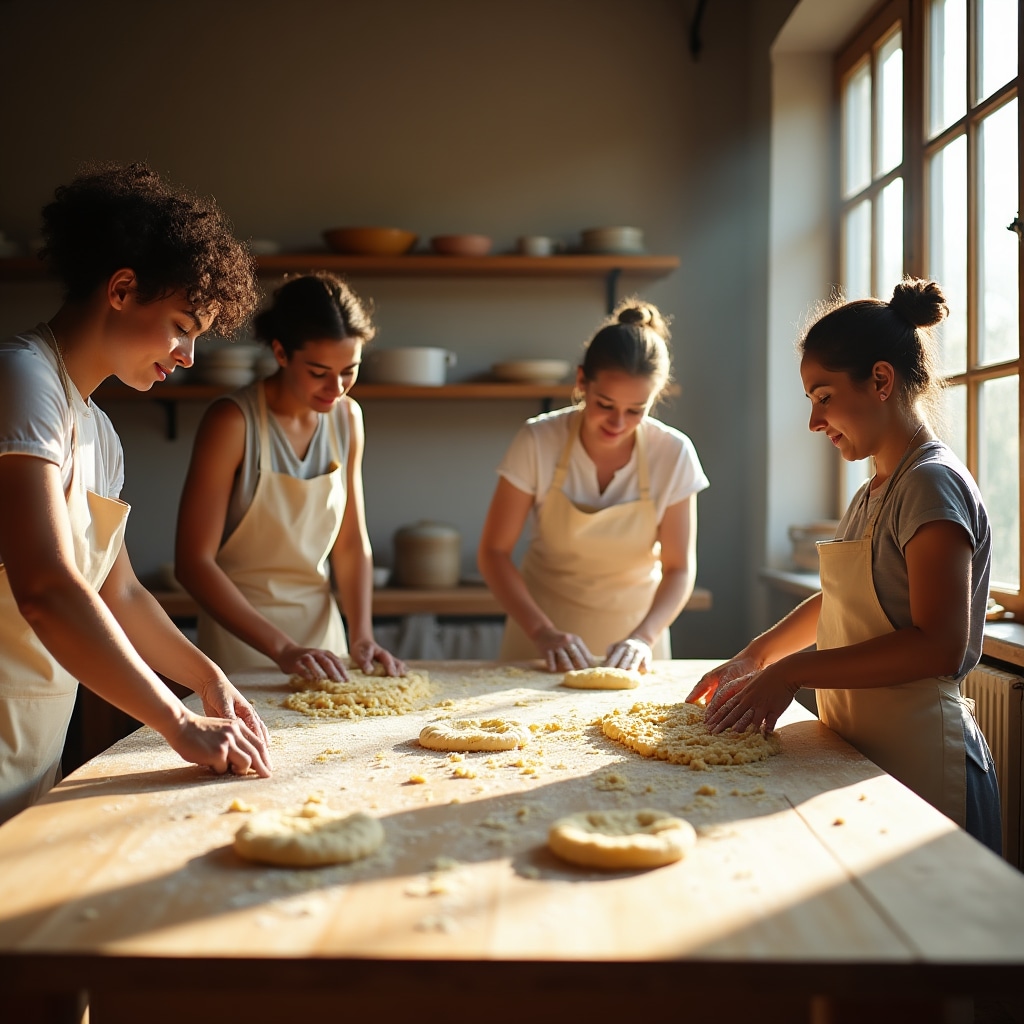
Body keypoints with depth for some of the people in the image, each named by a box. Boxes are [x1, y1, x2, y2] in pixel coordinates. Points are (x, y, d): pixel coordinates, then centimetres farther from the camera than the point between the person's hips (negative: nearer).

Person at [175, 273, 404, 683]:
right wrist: (281, 649, -26)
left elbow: (352, 543, 6)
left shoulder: (347, 418, 0)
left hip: (321, 625, 5)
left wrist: (362, 634, -8)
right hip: (241, 634, -5)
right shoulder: (233, 421, -17)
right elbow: (193, 561, -19)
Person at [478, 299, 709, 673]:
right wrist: (542, 632, -23)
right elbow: (493, 551, -11)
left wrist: (644, 637, -23)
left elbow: (679, 568, -7)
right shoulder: (538, 442, -15)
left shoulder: (673, 454, -13)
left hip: (631, 632, 0)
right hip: (543, 631, 0)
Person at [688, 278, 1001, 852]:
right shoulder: (874, 495, 14)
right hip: (862, 759, 8)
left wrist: (795, 671, -19)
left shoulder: (933, 483, -15)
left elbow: (939, 648, -23)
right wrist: (756, 657, 13)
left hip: (921, 772, -8)